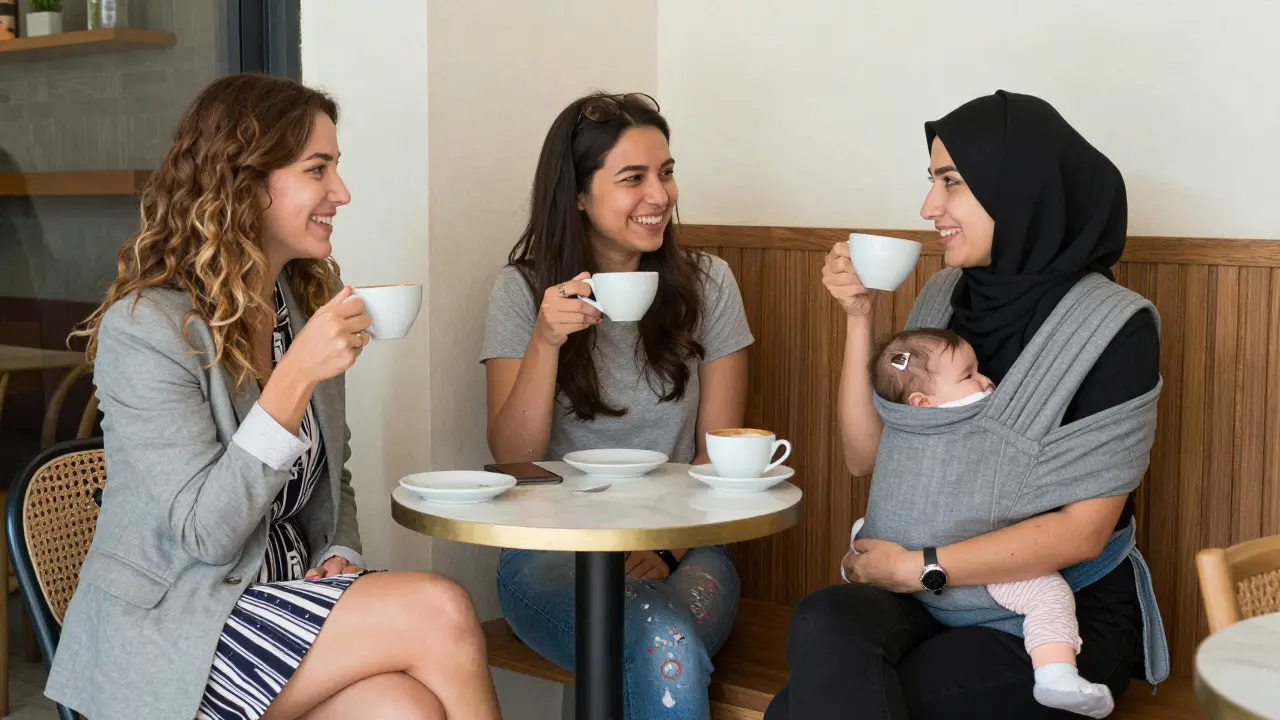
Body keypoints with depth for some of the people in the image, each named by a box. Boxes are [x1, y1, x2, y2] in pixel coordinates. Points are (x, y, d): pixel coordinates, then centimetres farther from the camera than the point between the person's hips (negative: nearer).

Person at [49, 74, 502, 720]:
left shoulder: (307, 303, 9)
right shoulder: (144, 327, -14)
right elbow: (205, 533, -19)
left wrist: (340, 558, -3)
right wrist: (297, 375, -26)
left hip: (284, 597, 6)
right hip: (166, 626, -6)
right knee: (439, 611, -25)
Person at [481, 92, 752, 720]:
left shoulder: (707, 285, 6)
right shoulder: (523, 291, 2)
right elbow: (512, 459, -3)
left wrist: (665, 545, -10)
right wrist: (546, 341, -17)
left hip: (681, 546, 2)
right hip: (553, 550, -1)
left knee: (666, 648, -34)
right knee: (663, 639, -34)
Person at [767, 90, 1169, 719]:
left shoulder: (1112, 326, -11)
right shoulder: (943, 299, 7)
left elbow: (1083, 531, -14)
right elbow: (864, 455, 6)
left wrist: (919, 567, -13)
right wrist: (858, 316, -4)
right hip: (933, 599, 5)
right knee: (824, 625, -30)